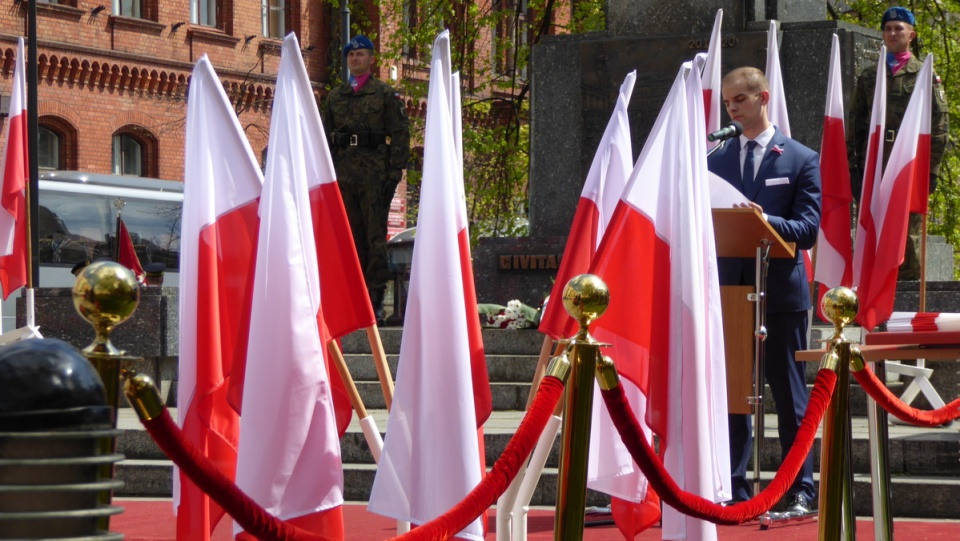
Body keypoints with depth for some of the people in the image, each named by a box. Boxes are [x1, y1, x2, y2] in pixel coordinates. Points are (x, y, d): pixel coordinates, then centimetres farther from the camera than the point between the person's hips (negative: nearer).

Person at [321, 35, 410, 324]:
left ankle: (376, 298, -7)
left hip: (375, 173, -4)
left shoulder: (386, 94, 4)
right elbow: (325, 135, 19)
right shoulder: (335, 97, 17)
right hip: (344, 175, 4)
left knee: (375, 235, -7)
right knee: (351, 236, 5)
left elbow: (400, 133, 0)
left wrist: (395, 170, -8)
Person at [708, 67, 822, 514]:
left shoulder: (801, 159, 1)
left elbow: (808, 228, -6)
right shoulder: (716, 161, 12)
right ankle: (734, 490, 11)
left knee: (789, 396, 2)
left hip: (780, 292, -3)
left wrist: (766, 221, -23)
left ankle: (800, 491, 7)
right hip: (729, 290, 4)